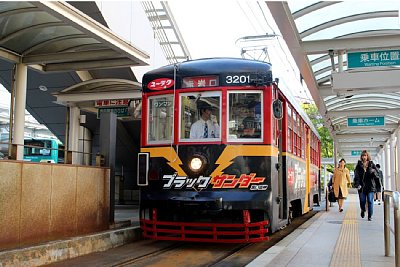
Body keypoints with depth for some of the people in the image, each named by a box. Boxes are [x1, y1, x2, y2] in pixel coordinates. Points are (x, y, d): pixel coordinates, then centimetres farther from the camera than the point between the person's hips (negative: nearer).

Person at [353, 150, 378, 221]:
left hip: (370, 186, 0)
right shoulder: (359, 165, 5)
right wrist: (357, 184, -14)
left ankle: (370, 216, 4)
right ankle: (363, 210, 35)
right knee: (362, 201, 5)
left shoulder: (371, 164, 7)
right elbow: (356, 175, -2)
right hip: (362, 186, 0)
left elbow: (376, 174, 4)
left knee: (370, 201, -3)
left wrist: (373, 172, -19)